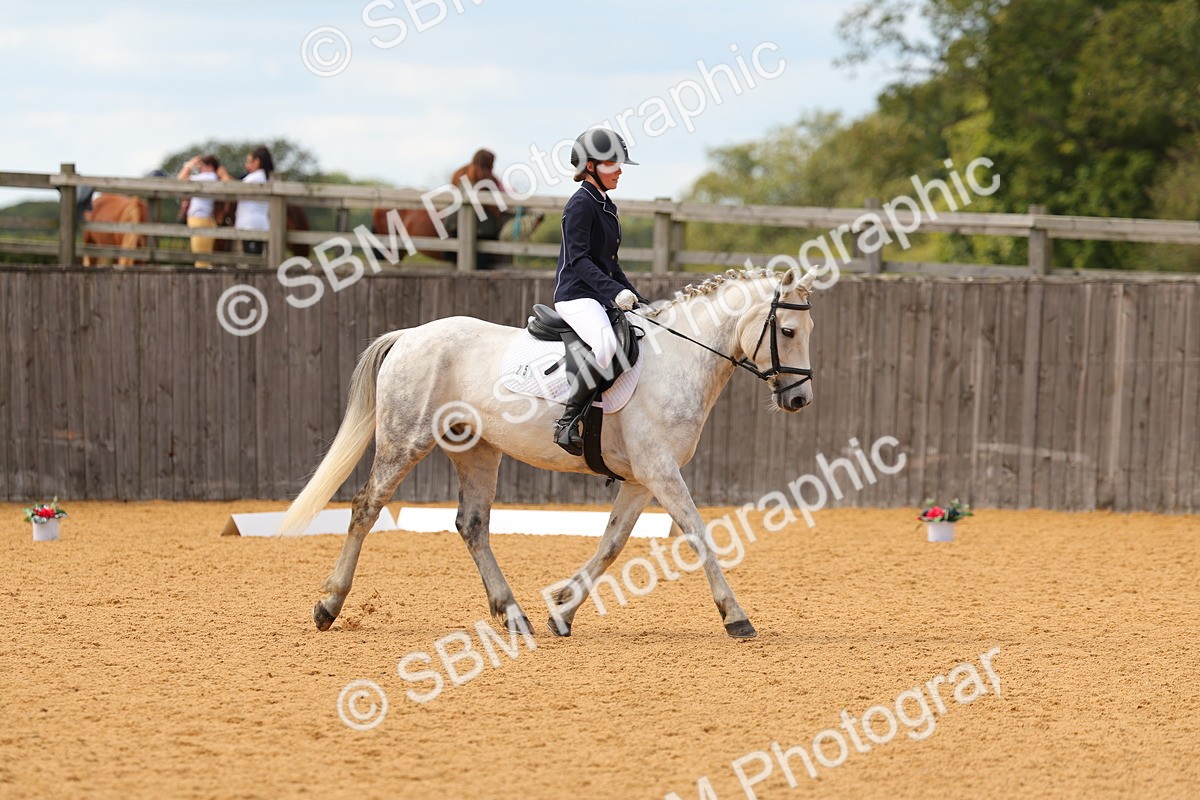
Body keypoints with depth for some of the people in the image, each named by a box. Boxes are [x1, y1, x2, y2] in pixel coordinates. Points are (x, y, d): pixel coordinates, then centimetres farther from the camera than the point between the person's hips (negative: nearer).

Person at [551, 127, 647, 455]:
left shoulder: (606, 206, 19)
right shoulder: (581, 204, -9)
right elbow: (579, 259, -18)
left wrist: (636, 300, 19)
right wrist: (615, 291, -27)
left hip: (601, 297, 10)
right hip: (575, 296, -10)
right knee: (606, 344, -35)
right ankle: (568, 421, -30)